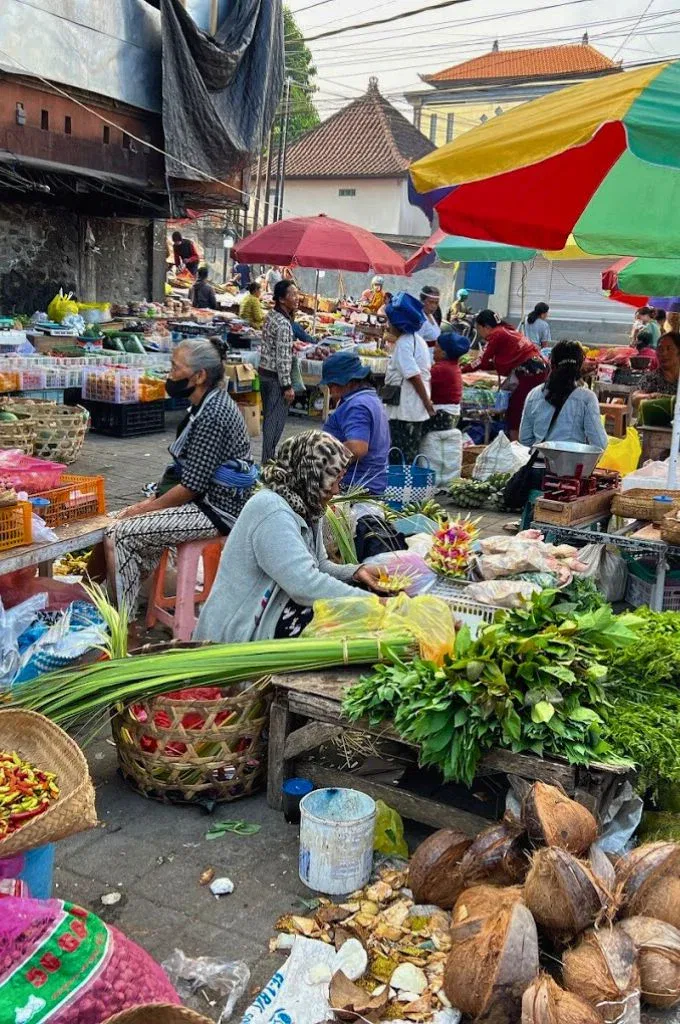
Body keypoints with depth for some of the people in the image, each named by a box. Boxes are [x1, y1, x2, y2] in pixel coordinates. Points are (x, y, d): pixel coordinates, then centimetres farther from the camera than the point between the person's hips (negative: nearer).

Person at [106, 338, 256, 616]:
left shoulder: (212, 414, -20)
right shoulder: (208, 404, 11)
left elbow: (192, 485, -21)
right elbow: (187, 471, 16)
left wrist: (147, 508, -10)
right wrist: (153, 500, 8)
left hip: (216, 510, -10)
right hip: (206, 499, 10)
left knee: (121, 535, -12)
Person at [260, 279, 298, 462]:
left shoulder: (272, 316, 8)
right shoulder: (283, 324, -21)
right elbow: (283, 358, -23)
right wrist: (287, 386, -20)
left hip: (264, 372, 10)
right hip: (276, 377, -10)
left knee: (268, 417, 17)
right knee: (276, 420, -3)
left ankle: (267, 456, 27)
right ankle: (268, 460, 2)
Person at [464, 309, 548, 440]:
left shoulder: (496, 334, -5)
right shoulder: (506, 330, 21)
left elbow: (482, 362, -4)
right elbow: (495, 363, 21)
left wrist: (463, 369, 8)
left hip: (529, 372, -9)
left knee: (514, 413, -4)